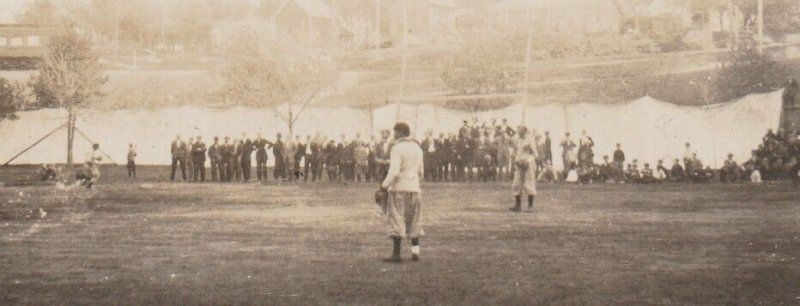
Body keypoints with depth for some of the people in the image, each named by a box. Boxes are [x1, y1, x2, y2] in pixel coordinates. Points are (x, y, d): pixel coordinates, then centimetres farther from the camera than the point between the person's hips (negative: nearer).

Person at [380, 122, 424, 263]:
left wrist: (385, 185, -10)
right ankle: (415, 252, 8)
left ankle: (396, 254, -2)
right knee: (414, 222, 14)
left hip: (399, 188, -6)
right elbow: (421, 172, 14)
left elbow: (394, 172, -20)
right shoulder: (417, 148, 10)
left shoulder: (397, 148, -12)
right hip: (414, 188, 6)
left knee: (397, 221, -1)